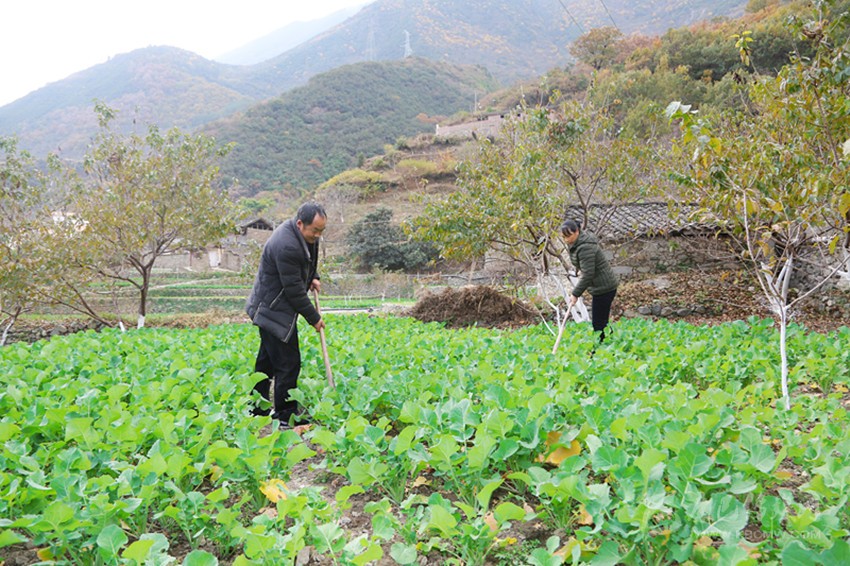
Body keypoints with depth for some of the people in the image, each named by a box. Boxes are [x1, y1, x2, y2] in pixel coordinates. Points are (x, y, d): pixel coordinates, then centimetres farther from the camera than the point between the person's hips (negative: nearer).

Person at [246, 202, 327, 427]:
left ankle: (258, 410, 29)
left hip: (268, 310, 11)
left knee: (267, 361, 18)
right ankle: (286, 417, 3)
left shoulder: (304, 235, 3)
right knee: (288, 363, -6)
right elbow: (293, 289, -24)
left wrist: (312, 278, 8)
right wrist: (313, 318, -15)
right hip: (274, 312, -11)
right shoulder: (286, 246, -28)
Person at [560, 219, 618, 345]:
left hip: (603, 288, -11)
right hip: (603, 287, 11)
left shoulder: (585, 248, -23)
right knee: (601, 321, 17)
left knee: (599, 325, -5)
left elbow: (588, 274, -24)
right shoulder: (575, 244, 8)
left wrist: (576, 294, -19)